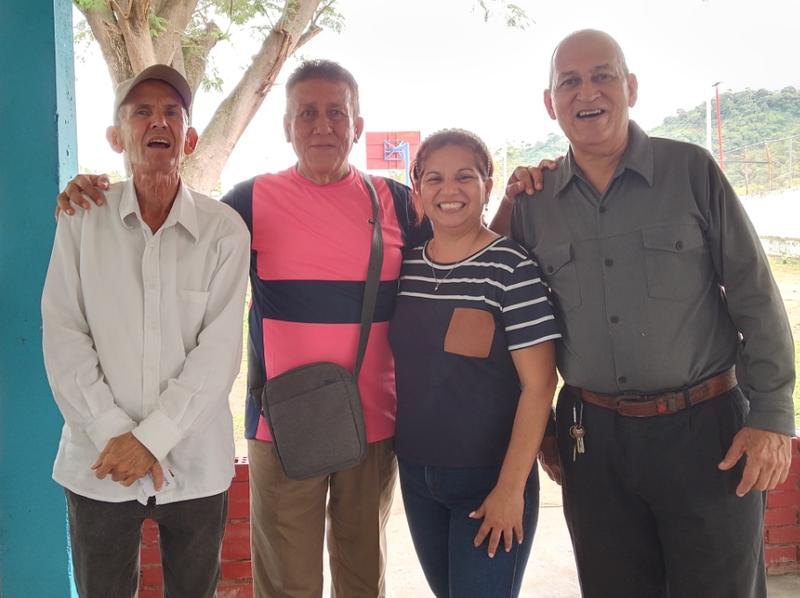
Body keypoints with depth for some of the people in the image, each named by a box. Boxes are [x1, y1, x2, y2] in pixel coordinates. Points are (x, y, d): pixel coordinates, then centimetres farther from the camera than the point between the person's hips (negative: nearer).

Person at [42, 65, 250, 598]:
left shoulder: (224, 229, -5)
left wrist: (151, 437, -14)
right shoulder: (83, 219, -1)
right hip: (99, 465, 1)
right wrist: (114, 437, -12)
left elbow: (219, 349, -9)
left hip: (196, 464, 0)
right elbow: (64, 338, -5)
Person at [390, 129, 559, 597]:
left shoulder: (512, 267, -14)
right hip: (416, 475, 5)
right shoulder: (405, 266, 2)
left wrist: (511, 487, -15)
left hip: (491, 478, -5)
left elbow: (538, 386, -14)